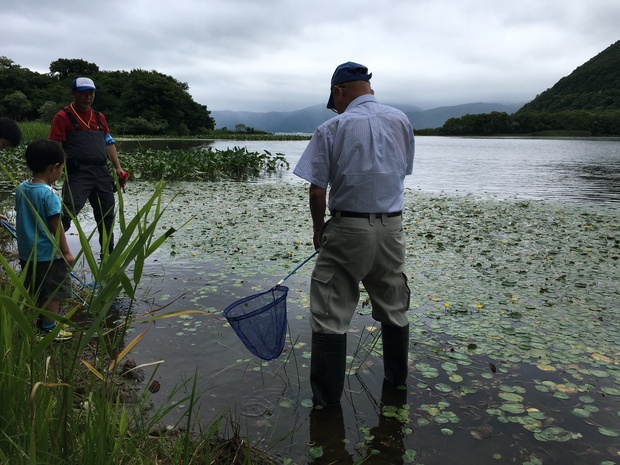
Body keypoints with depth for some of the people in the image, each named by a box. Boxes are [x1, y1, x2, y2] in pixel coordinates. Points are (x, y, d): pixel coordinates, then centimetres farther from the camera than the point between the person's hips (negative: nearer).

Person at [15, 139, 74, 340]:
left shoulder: (21, 188, 1)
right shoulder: (49, 194, -22)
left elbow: (20, 220, 11)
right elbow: (56, 227, -19)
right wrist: (66, 252, -11)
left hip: (27, 253, 8)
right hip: (49, 254, -8)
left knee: (37, 292, 20)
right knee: (52, 293, 5)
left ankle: (42, 323, 33)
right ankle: (49, 330, 13)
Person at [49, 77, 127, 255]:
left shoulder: (99, 117, 17)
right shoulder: (63, 117, -1)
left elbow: (109, 143, 19)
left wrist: (118, 167, 10)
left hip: (102, 172, 6)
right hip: (78, 173, -6)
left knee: (107, 214, 14)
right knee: (67, 213, -17)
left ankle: (108, 253, 30)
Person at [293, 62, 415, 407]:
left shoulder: (333, 128, -9)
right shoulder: (401, 121, 5)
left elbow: (317, 189, -9)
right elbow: (403, 173, 12)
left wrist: (318, 230, 5)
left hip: (348, 228, -5)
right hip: (392, 226, 5)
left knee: (331, 315, 4)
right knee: (394, 308, 19)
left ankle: (327, 397, 10)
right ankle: (398, 379, 35)